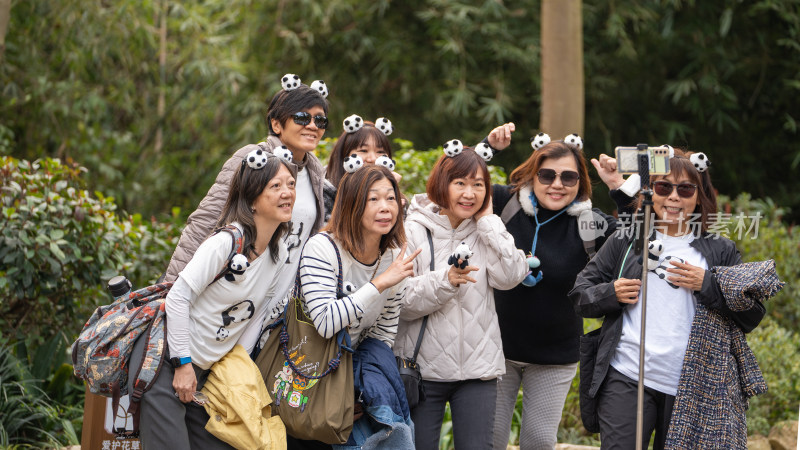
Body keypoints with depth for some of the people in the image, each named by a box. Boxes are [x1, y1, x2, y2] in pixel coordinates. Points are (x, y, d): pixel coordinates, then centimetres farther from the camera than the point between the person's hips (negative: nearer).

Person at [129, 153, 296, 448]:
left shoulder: (279, 255, 4)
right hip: (168, 361, -8)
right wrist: (182, 364, -18)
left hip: (205, 369, 8)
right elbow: (178, 298, -19)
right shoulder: (227, 242, -20)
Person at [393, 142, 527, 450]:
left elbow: (510, 276, -9)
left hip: (478, 368, 3)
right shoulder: (414, 230, -3)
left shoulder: (486, 230, 9)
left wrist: (487, 220, -5)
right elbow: (401, 303, -10)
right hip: (423, 367, -3)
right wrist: (445, 280, -26)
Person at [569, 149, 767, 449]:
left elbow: (752, 316, 5)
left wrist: (707, 285, -7)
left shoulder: (720, 252, 10)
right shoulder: (626, 241, 11)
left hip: (692, 390, 0)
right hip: (626, 380, 0)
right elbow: (580, 294, 14)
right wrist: (610, 294, -6)